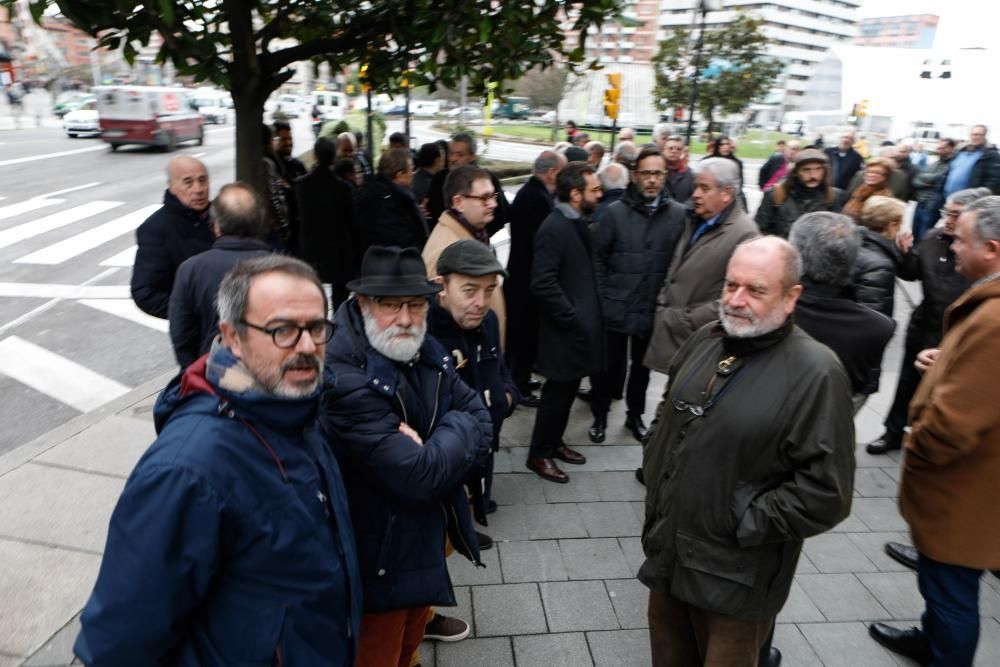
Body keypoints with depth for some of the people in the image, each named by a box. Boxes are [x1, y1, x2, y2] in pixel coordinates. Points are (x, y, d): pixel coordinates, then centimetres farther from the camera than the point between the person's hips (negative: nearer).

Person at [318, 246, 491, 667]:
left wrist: (431, 450, -19)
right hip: (378, 558, -7)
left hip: (426, 537, 8)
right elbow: (420, 477, -31)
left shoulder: (427, 354, -3)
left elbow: (479, 422, -2)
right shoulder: (344, 378, -29)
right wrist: (454, 441, -14)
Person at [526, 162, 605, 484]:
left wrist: (587, 315, 10)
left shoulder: (576, 223, 10)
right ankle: (539, 454, 17)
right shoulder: (554, 228, -18)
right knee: (557, 392, 3)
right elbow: (543, 283, -24)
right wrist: (572, 317, -19)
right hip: (567, 329, -9)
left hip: (581, 325, 9)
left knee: (568, 390, 18)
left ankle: (554, 442, 33)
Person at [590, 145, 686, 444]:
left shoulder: (678, 214, -4)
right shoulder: (615, 212, -4)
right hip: (616, 307, -1)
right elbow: (598, 258, -2)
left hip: (653, 308, 1)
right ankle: (600, 414, 29)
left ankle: (635, 414, 37)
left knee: (642, 365, 17)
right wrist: (602, 299, -5)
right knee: (609, 365, 9)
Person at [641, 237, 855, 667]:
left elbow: (826, 492, -20)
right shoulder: (706, 340, 2)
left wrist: (745, 525, -16)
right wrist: (655, 477, 7)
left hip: (735, 578, -6)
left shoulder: (815, 373, -19)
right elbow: (666, 417, 16)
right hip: (667, 552, 6)